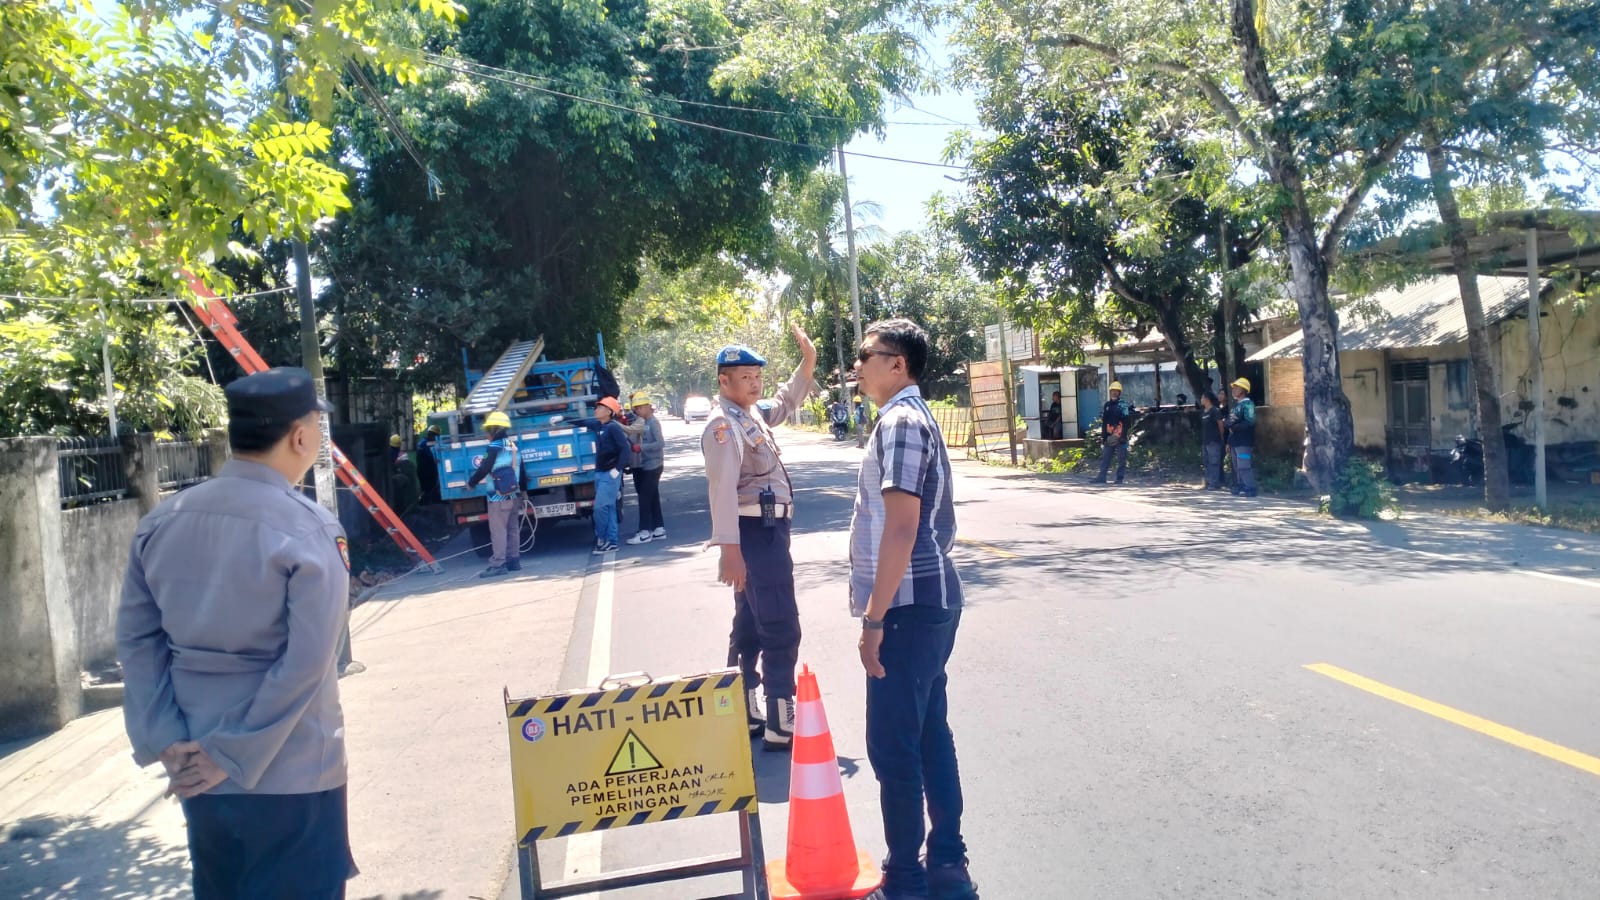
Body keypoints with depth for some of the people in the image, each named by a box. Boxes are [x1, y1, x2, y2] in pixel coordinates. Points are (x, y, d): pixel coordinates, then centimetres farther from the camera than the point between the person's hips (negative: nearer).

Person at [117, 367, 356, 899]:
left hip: (197, 766, 6)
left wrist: (165, 740, 1)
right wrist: (234, 754, -13)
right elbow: (306, 660, -21)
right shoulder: (307, 528, -16)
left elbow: (135, 639, 3)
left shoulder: (163, 520, 3)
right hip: (289, 772, -6)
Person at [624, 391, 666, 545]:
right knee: (652, 498, 11)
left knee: (644, 497, -8)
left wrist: (640, 447, -20)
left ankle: (645, 532, -5)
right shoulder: (640, 422, 12)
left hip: (653, 465, -8)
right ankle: (659, 528, 18)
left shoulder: (653, 422, -11)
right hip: (644, 465, 8)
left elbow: (660, 443, -18)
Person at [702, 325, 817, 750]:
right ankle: (780, 727, -2)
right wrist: (729, 548, -32)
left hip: (768, 531, 10)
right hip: (757, 533, -10)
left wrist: (807, 363, 20)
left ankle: (744, 715, 26)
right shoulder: (724, 426, -16)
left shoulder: (753, 413, 13)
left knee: (751, 627, 16)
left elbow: (785, 403, 34)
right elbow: (723, 489, -25)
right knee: (782, 629, -7)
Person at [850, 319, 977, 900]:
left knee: (893, 746, -2)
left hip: (909, 603, -10)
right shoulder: (915, 417, 16)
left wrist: (873, 618, -20)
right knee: (930, 736, 15)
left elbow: (900, 528, -22)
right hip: (931, 598, 10)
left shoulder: (899, 422, -15)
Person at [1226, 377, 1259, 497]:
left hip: (1244, 441, -9)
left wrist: (1234, 428, -14)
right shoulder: (1235, 405, 19)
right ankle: (1240, 488, 17)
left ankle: (1249, 488, -9)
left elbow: (1250, 422, -21)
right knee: (1237, 467, 12)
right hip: (1235, 441, 9)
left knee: (1244, 466, -11)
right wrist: (1229, 441, 19)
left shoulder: (1248, 404, -8)